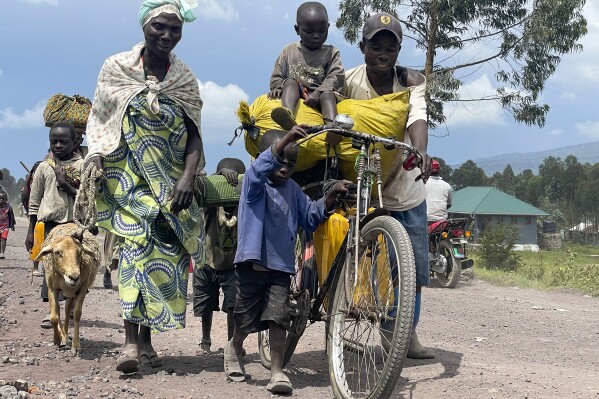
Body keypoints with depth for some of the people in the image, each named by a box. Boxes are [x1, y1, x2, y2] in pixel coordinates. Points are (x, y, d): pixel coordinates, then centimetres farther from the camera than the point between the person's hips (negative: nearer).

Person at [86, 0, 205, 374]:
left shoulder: (185, 79, 7)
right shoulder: (115, 69, 3)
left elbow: (194, 136, 3)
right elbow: (98, 125, 6)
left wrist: (187, 179, -12)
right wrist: (95, 167, -7)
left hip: (171, 184, 3)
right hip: (128, 178, -3)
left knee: (168, 252, 0)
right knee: (139, 242, -20)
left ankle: (146, 336, 13)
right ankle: (132, 339, -23)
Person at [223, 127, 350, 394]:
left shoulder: (293, 190, 13)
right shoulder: (254, 182, -5)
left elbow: (311, 218, 13)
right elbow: (261, 166, -28)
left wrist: (331, 196, -3)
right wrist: (286, 139, -43)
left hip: (281, 265, 3)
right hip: (253, 261, -3)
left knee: (278, 318, -7)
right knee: (246, 318, 11)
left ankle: (277, 372, -5)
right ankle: (234, 349, 41)